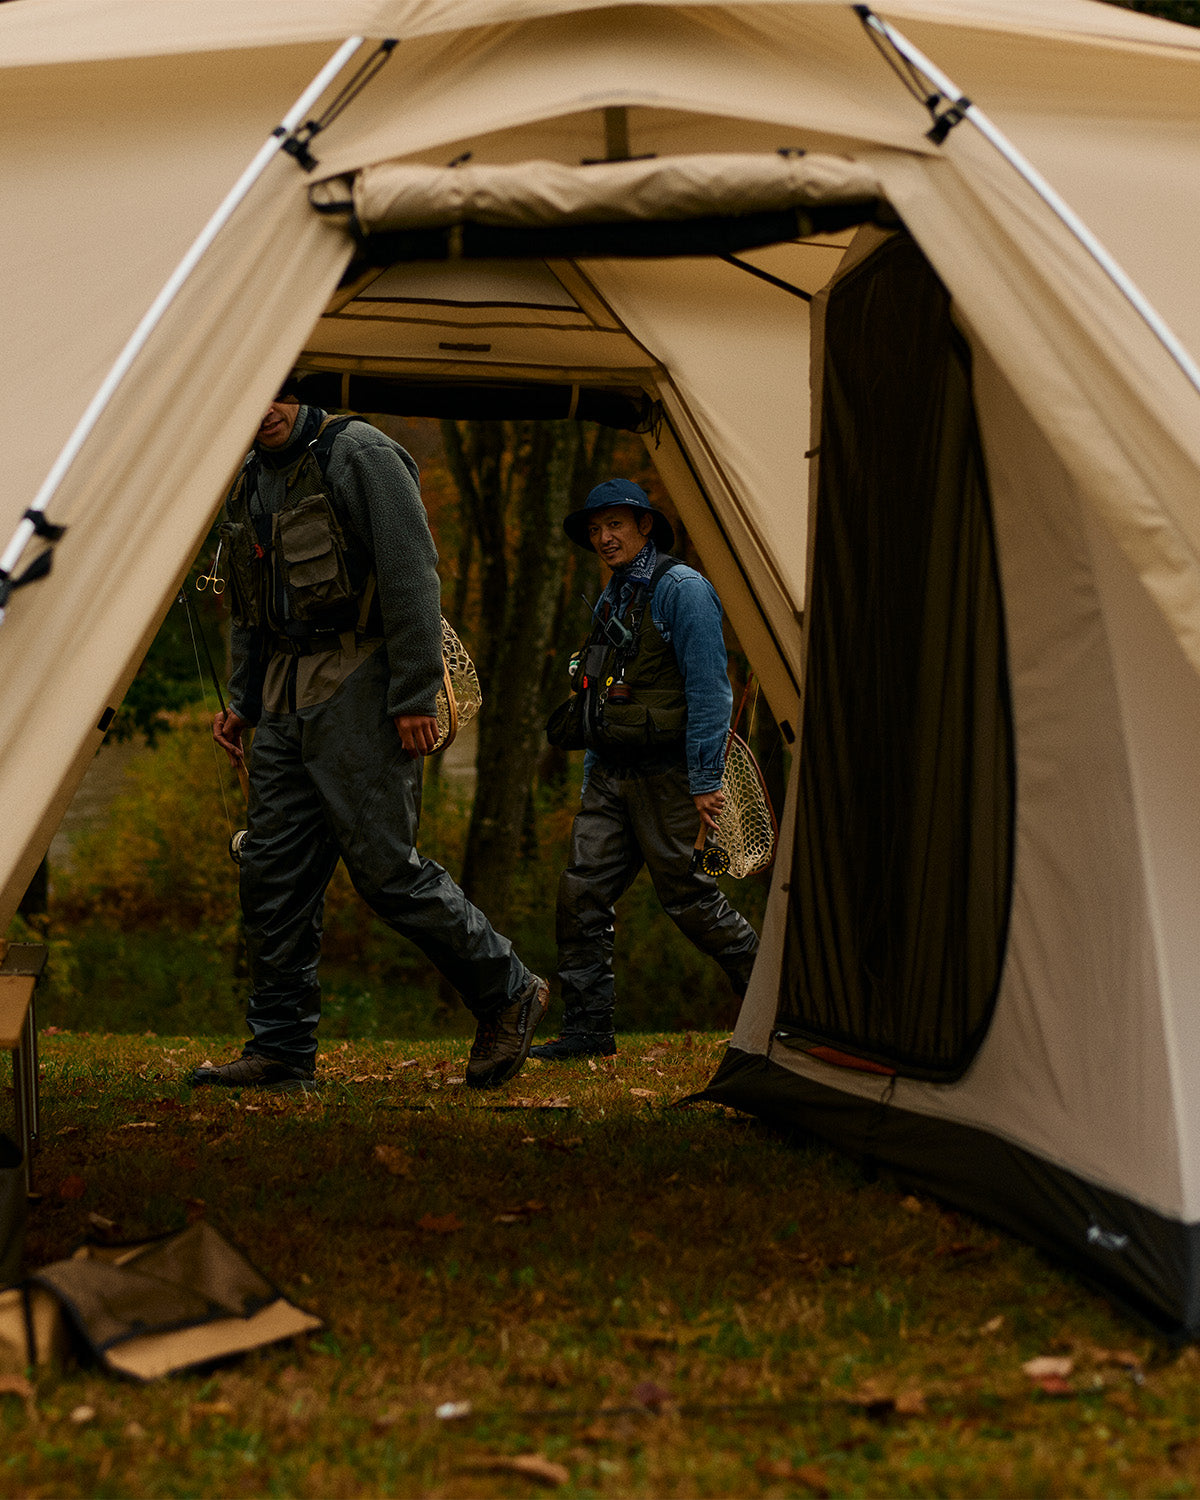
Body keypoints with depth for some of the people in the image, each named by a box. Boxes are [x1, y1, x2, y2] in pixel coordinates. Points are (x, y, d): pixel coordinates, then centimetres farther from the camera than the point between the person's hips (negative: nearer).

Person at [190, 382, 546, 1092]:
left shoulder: (360, 455, -10)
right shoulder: (250, 482, 15)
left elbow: (412, 579, -15)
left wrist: (414, 697, -19)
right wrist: (242, 702, 19)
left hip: (360, 690, -8)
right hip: (288, 699, 8)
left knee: (385, 865, -9)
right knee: (276, 873, 5)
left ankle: (508, 992, 7)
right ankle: (282, 1048, 12)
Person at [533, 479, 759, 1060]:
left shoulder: (682, 590, -8)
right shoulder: (611, 600, 17)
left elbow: (708, 690, -13)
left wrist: (706, 779, -17)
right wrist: (592, 777, 20)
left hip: (665, 772, -8)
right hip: (611, 773, 8)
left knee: (685, 893, -3)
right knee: (582, 892, -1)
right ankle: (588, 1028, 4)